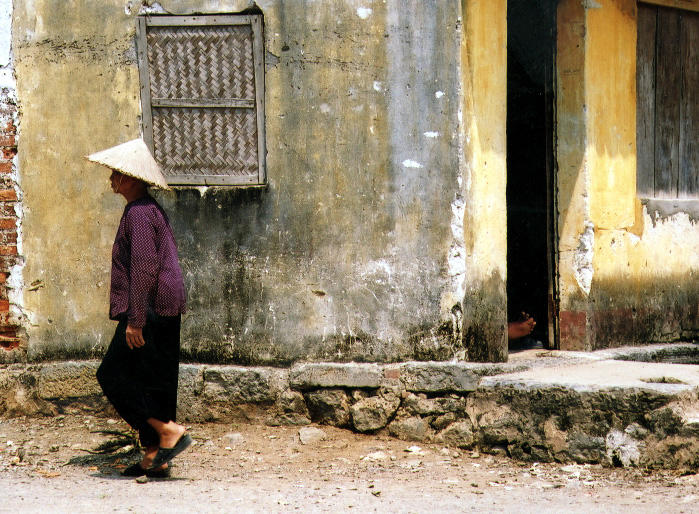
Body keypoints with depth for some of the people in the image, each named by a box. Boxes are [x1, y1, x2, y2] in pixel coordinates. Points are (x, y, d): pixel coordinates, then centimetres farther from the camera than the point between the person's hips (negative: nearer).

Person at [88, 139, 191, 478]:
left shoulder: (138, 213, -14)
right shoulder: (153, 210, 18)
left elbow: (144, 268, -21)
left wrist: (135, 319, -22)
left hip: (148, 311, -10)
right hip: (165, 311, 10)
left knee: (113, 375, -5)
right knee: (151, 382, 10)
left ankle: (170, 431, -10)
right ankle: (153, 457, 11)